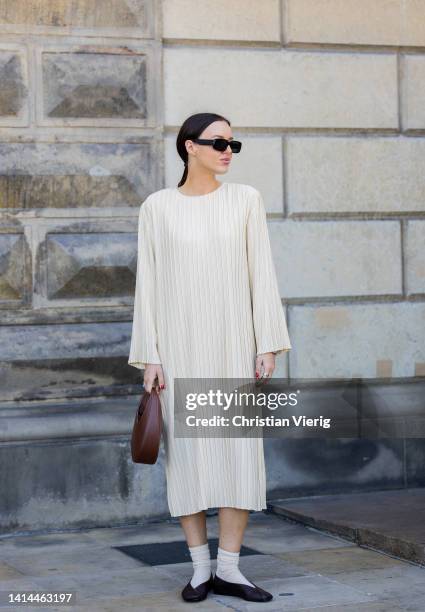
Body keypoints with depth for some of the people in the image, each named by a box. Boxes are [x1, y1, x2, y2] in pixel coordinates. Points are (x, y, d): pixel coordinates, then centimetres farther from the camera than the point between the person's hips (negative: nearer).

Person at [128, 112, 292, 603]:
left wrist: (268, 345, -4)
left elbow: (261, 273, 2)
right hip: (180, 343, -1)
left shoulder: (245, 199, 4)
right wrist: (149, 358, -4)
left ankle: (228, 569, 6)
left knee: (240, 450, -3)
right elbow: (149, 283, 1)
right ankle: (200, 568, 12)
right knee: (186, 451, 1)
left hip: (232, 341, 1)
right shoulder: (157, 207, 2)